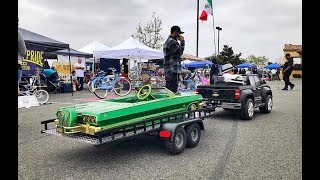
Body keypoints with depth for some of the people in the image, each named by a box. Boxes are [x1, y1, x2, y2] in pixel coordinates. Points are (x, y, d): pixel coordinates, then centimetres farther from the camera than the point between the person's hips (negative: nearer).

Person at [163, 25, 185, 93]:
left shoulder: (167, 41, 23)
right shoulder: (172, 42, -12)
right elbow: (180, 51, -13)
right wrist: (182, 41, -3)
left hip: (168, 70, 11)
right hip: (173, 70, -11)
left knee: (168, 90, 12)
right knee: (173, 90, -11)